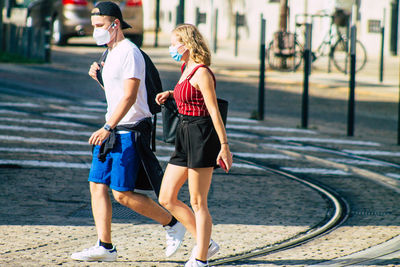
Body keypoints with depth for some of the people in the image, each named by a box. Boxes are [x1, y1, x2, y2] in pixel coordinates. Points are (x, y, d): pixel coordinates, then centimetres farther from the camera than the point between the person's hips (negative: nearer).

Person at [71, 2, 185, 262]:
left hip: (130, 132, -10)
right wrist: (98, 77, 8)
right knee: (97, 186, 3)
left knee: (123, 194, -8)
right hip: (112, 132, 10)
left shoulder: (129, 53, -15)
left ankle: (172, 223, 7)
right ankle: (105, 247, 4)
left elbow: (129, 96, -23)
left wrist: (108, 128, -28)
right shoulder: (112, 53, 16)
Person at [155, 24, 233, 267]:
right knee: (166, 198, 8)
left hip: (202, 137, -10)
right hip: (185, 138, 10)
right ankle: (205, 244, 17)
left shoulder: (202, 73, -14)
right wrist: (171, 94, 15)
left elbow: (214, 111, -17)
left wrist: (224, 146, -20)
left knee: (198, 203, -3)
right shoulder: (186, 69, 13)